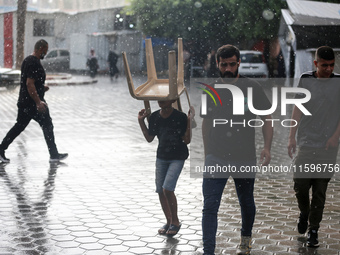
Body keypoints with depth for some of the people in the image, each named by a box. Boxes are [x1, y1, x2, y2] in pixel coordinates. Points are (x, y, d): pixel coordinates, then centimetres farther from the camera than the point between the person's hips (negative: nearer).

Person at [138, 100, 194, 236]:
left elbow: (187, 140, -12)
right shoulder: (154, 117, 0)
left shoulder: (180, 117, -14)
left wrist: (189, 122, -21)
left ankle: (175, 222, 1)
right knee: (160, 191, 5)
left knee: (167, 188, -18)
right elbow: (149, 138, 7)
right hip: (161, 157, 5)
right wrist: (141, 121, 1)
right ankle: (169, 221, 24)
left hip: (177, 158, -5)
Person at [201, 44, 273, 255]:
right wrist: (207, 153, 16)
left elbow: (267, 119, 2)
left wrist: (267, 147, -10)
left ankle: (246, 238, 43)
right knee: (210, 206, -9)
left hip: (245, 158, -1)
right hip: (216, 158, 1)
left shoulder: (252, 88, -3)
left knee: (246, 202, 17)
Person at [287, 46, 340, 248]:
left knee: (320, 190, 2)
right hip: (306, 142, 1)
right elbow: (298, 109, 6)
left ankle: (313, 230, 12)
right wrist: (292, 137, 3)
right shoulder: (305, 80, 3)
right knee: (300, 185, 0)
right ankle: (304, 213, 30)